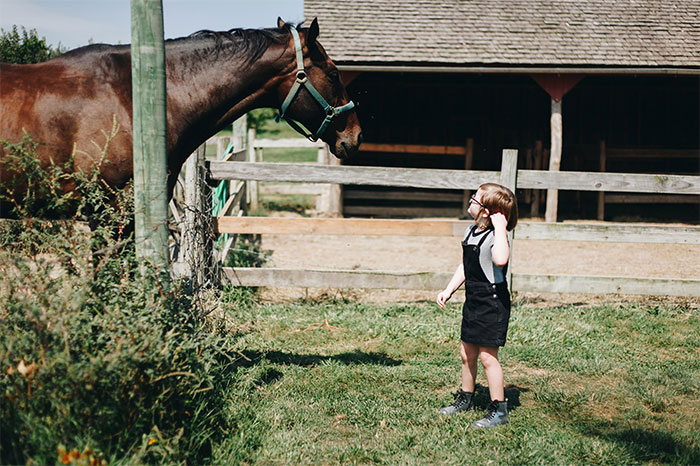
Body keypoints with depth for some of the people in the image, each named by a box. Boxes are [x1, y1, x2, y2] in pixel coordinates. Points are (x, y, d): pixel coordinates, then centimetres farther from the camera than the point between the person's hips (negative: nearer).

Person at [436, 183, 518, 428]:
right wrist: (448, 290, 15)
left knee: (487, 356, -4)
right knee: (467, 353, 18)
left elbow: (500, 260, -44)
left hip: (493, 304, -9)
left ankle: (499, 410, 6)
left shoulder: (495, 236, -20)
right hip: (473, 301, 9)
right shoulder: (471, 231, 7)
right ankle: (465, 398, 35)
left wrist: (500, 226, -35)